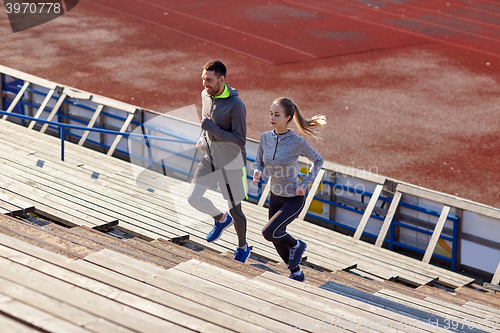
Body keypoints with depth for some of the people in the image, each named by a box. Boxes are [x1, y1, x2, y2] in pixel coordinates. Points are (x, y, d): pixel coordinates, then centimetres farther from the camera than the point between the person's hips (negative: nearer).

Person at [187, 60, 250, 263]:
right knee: (193, 198, -3)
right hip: (210, 158, 6)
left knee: (234, 210, 6)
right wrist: (202, 139, -1)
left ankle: (242, 248, 32)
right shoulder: (205, 95, -2)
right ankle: (221, 220, 27)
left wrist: (213, 129, -30)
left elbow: (240, 140, -24)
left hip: (232, 164, -6)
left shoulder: (236, 106, -25)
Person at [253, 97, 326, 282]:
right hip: (275, 197, 6)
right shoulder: (266, 138, -8)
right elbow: (259, 161, 6)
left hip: (294, 199, -6)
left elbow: (318, 160, -6)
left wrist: (305, 183, -14)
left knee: (268, 232, -20)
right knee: (278, 240, 16)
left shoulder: (297, 142, -21)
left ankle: (296, 245, 11)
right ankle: (296, 273, 40)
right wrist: (257, 171, -16)